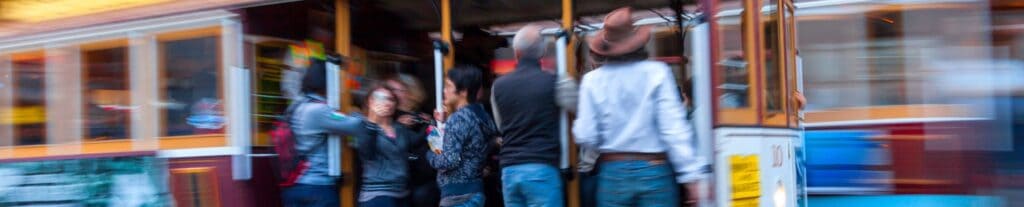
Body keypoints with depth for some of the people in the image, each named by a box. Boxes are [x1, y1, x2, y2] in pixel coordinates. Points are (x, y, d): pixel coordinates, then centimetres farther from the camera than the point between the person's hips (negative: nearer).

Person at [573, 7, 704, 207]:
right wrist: (690, 175, -7)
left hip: (613, 173, 1)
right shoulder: (657, 73, -5)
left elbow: (585, 136, -4)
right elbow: (674, 129, -10)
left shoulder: (593, 80, -1)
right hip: (654, 172, -1)